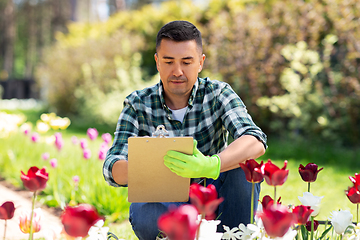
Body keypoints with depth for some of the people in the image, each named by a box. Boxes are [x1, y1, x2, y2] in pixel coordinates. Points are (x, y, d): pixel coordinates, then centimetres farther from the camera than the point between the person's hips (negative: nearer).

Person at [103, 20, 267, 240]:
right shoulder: (138, 105, -7)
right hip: (164, 204, 0)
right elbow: (112, 169, -16)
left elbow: (256, 142, -26)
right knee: (142, 212, -34)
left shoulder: (218, 94, -9)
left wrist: (210, 165, -47)